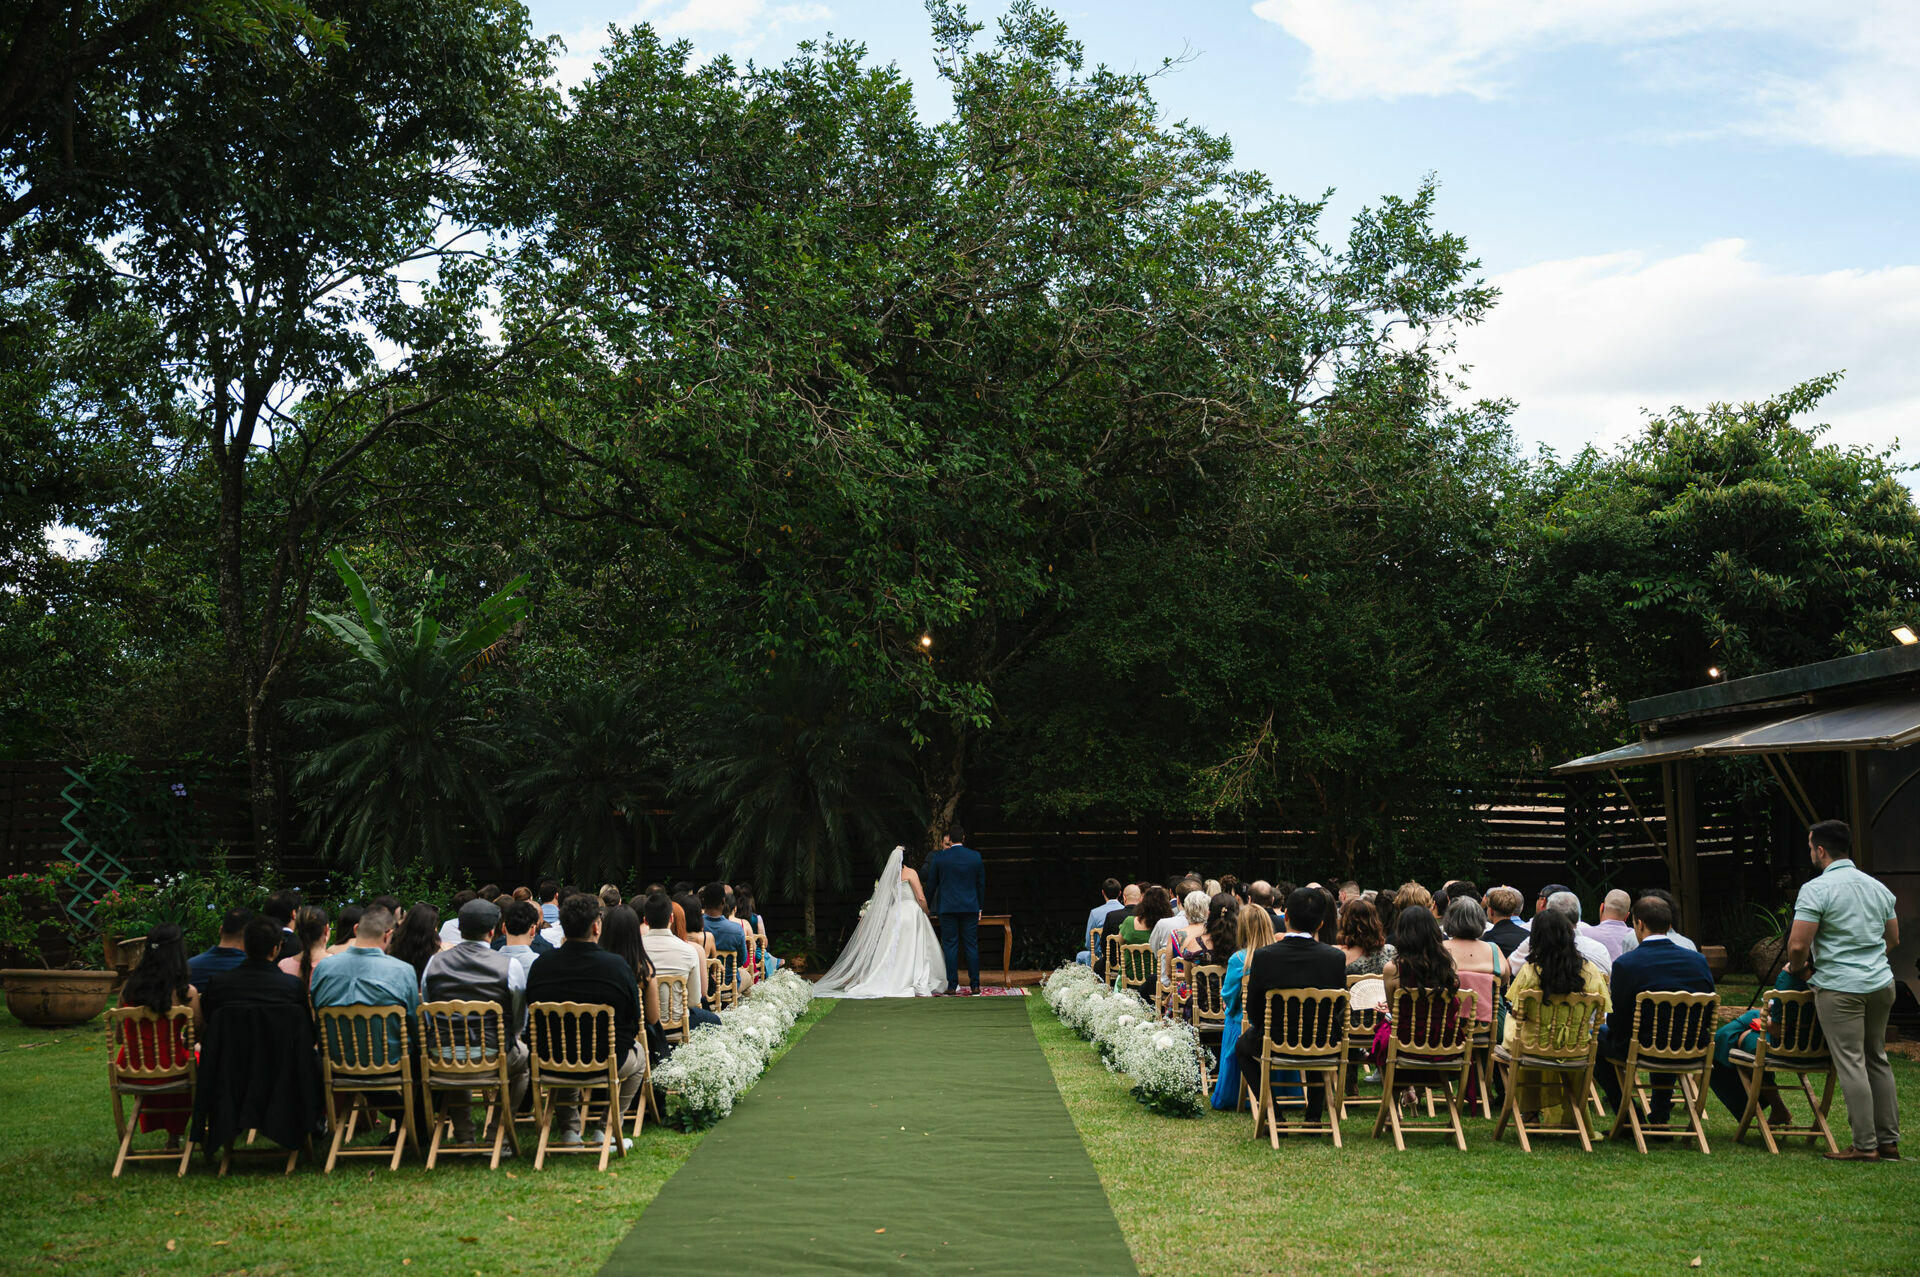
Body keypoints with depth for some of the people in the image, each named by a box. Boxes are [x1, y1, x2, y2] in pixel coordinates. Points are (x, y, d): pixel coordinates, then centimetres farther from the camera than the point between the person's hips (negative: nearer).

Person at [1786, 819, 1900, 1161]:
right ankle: (1889, 1141, 17)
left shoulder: (1816, 889, -12)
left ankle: (1866, 1145, -1)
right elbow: (1893, 940, 20)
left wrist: (1797, 967, 3)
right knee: (1877, 1059, 15)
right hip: (1881, 983, 7)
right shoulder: (1878, 887, 11)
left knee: (1851, 1063, -3)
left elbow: (1798, 945, -17)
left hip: (1840, 988, -7)